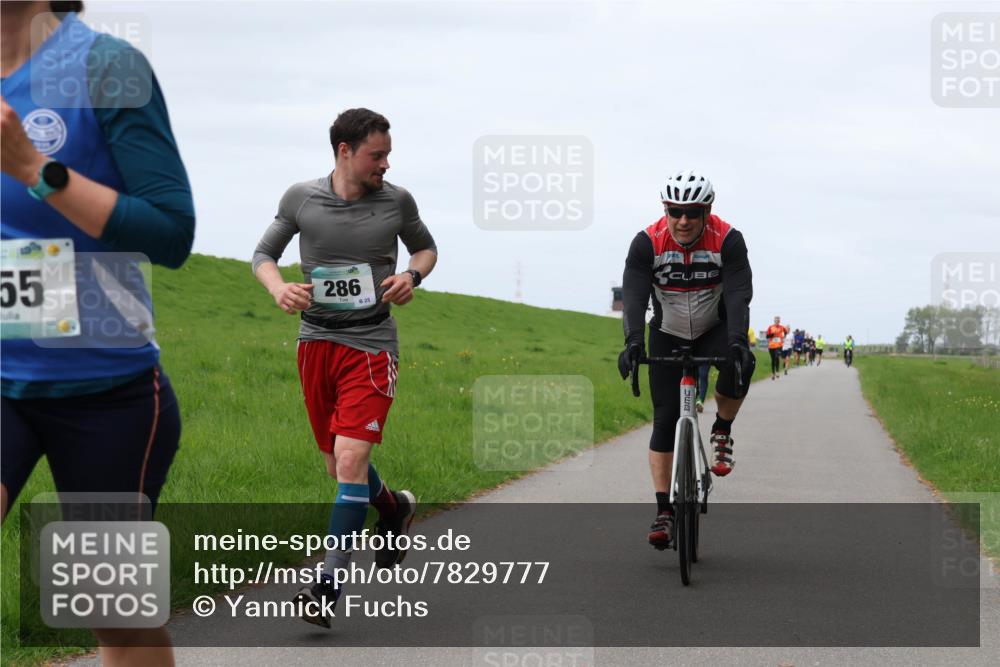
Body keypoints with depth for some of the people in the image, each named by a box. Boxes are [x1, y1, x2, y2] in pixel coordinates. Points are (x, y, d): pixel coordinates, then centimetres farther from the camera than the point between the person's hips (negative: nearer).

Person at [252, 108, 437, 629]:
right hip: (316, 340, 3)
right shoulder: (300, 198, 0)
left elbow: (425, 247, 18)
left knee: (351, 459, -16)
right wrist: (279, 289, -11)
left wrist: (412, 276, -5)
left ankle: (328, 584, -12)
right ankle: (394, 508, 44)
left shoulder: (397, 201, -1)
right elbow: (263, 254, 11)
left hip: (371, 344, -2)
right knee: (337, 463, 11)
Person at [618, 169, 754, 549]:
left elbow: (738, 295, -32)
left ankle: (722, 433, -7)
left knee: (740, 364, -34)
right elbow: (634, 296, -30)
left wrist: (737, 341, -48)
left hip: (714, 330, -1)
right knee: (665, 420, -7)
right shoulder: (647, 243, -21)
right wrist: (633, 342, -47)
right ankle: (664, 511, -2)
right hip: (667, 336, 1)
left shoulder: (728, 241, -23)